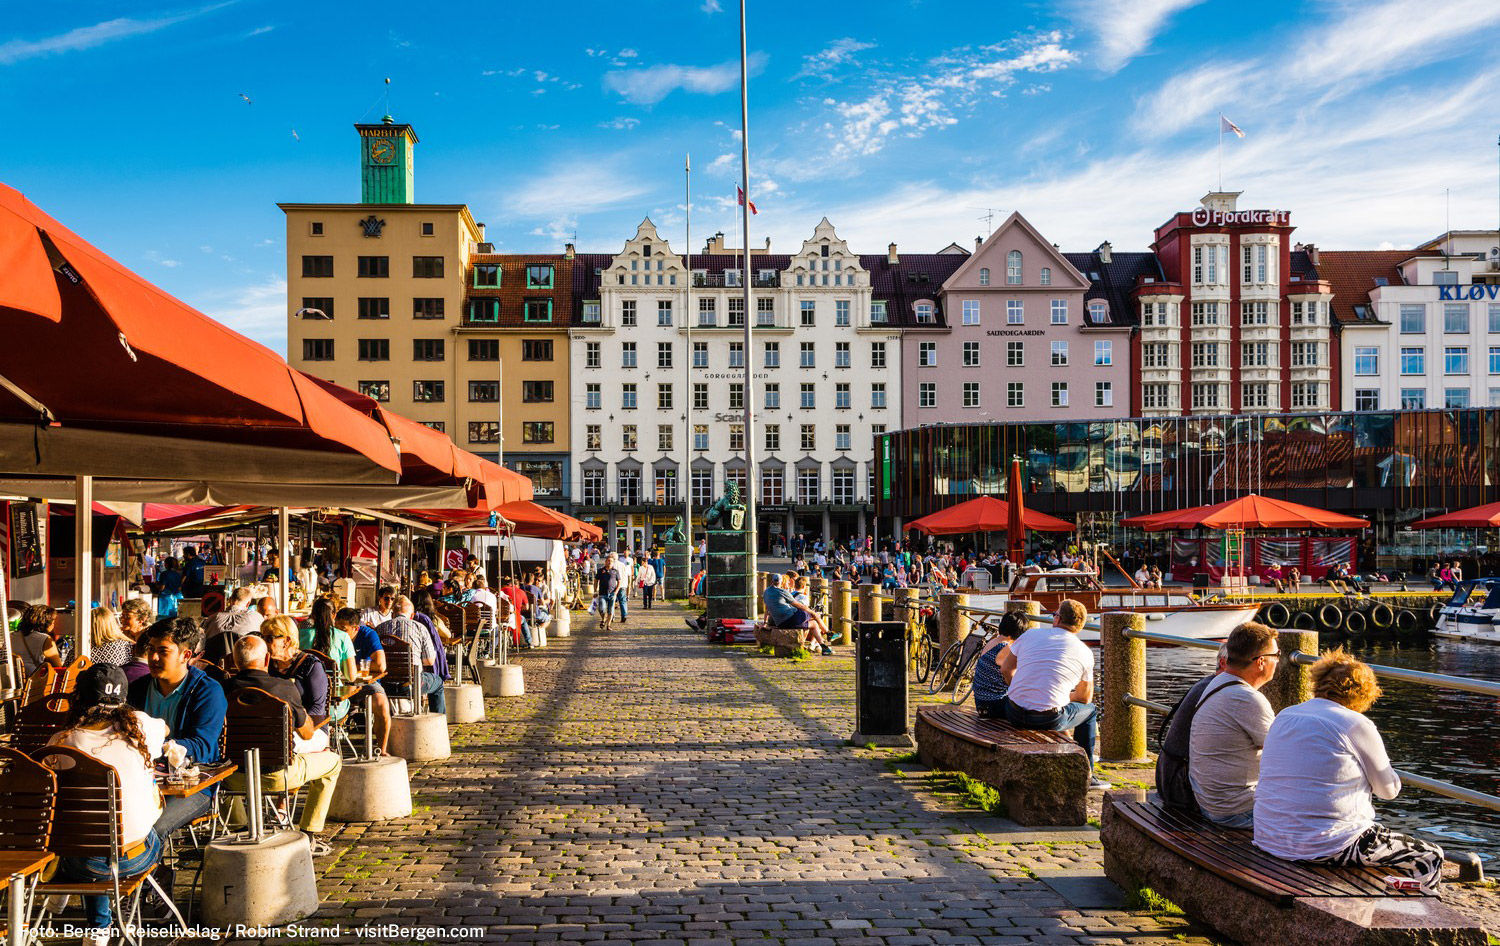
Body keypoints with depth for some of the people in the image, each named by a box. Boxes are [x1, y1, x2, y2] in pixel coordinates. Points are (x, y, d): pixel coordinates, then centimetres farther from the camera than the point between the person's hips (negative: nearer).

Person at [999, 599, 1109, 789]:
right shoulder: (1084, 652, 3)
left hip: (1014, 715, 3)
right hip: (1049, 720, -2)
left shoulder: (1030, 635, 6)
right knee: (1090, 710, 25)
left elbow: (1006, 669, 17)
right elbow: (1085, 698, 14)